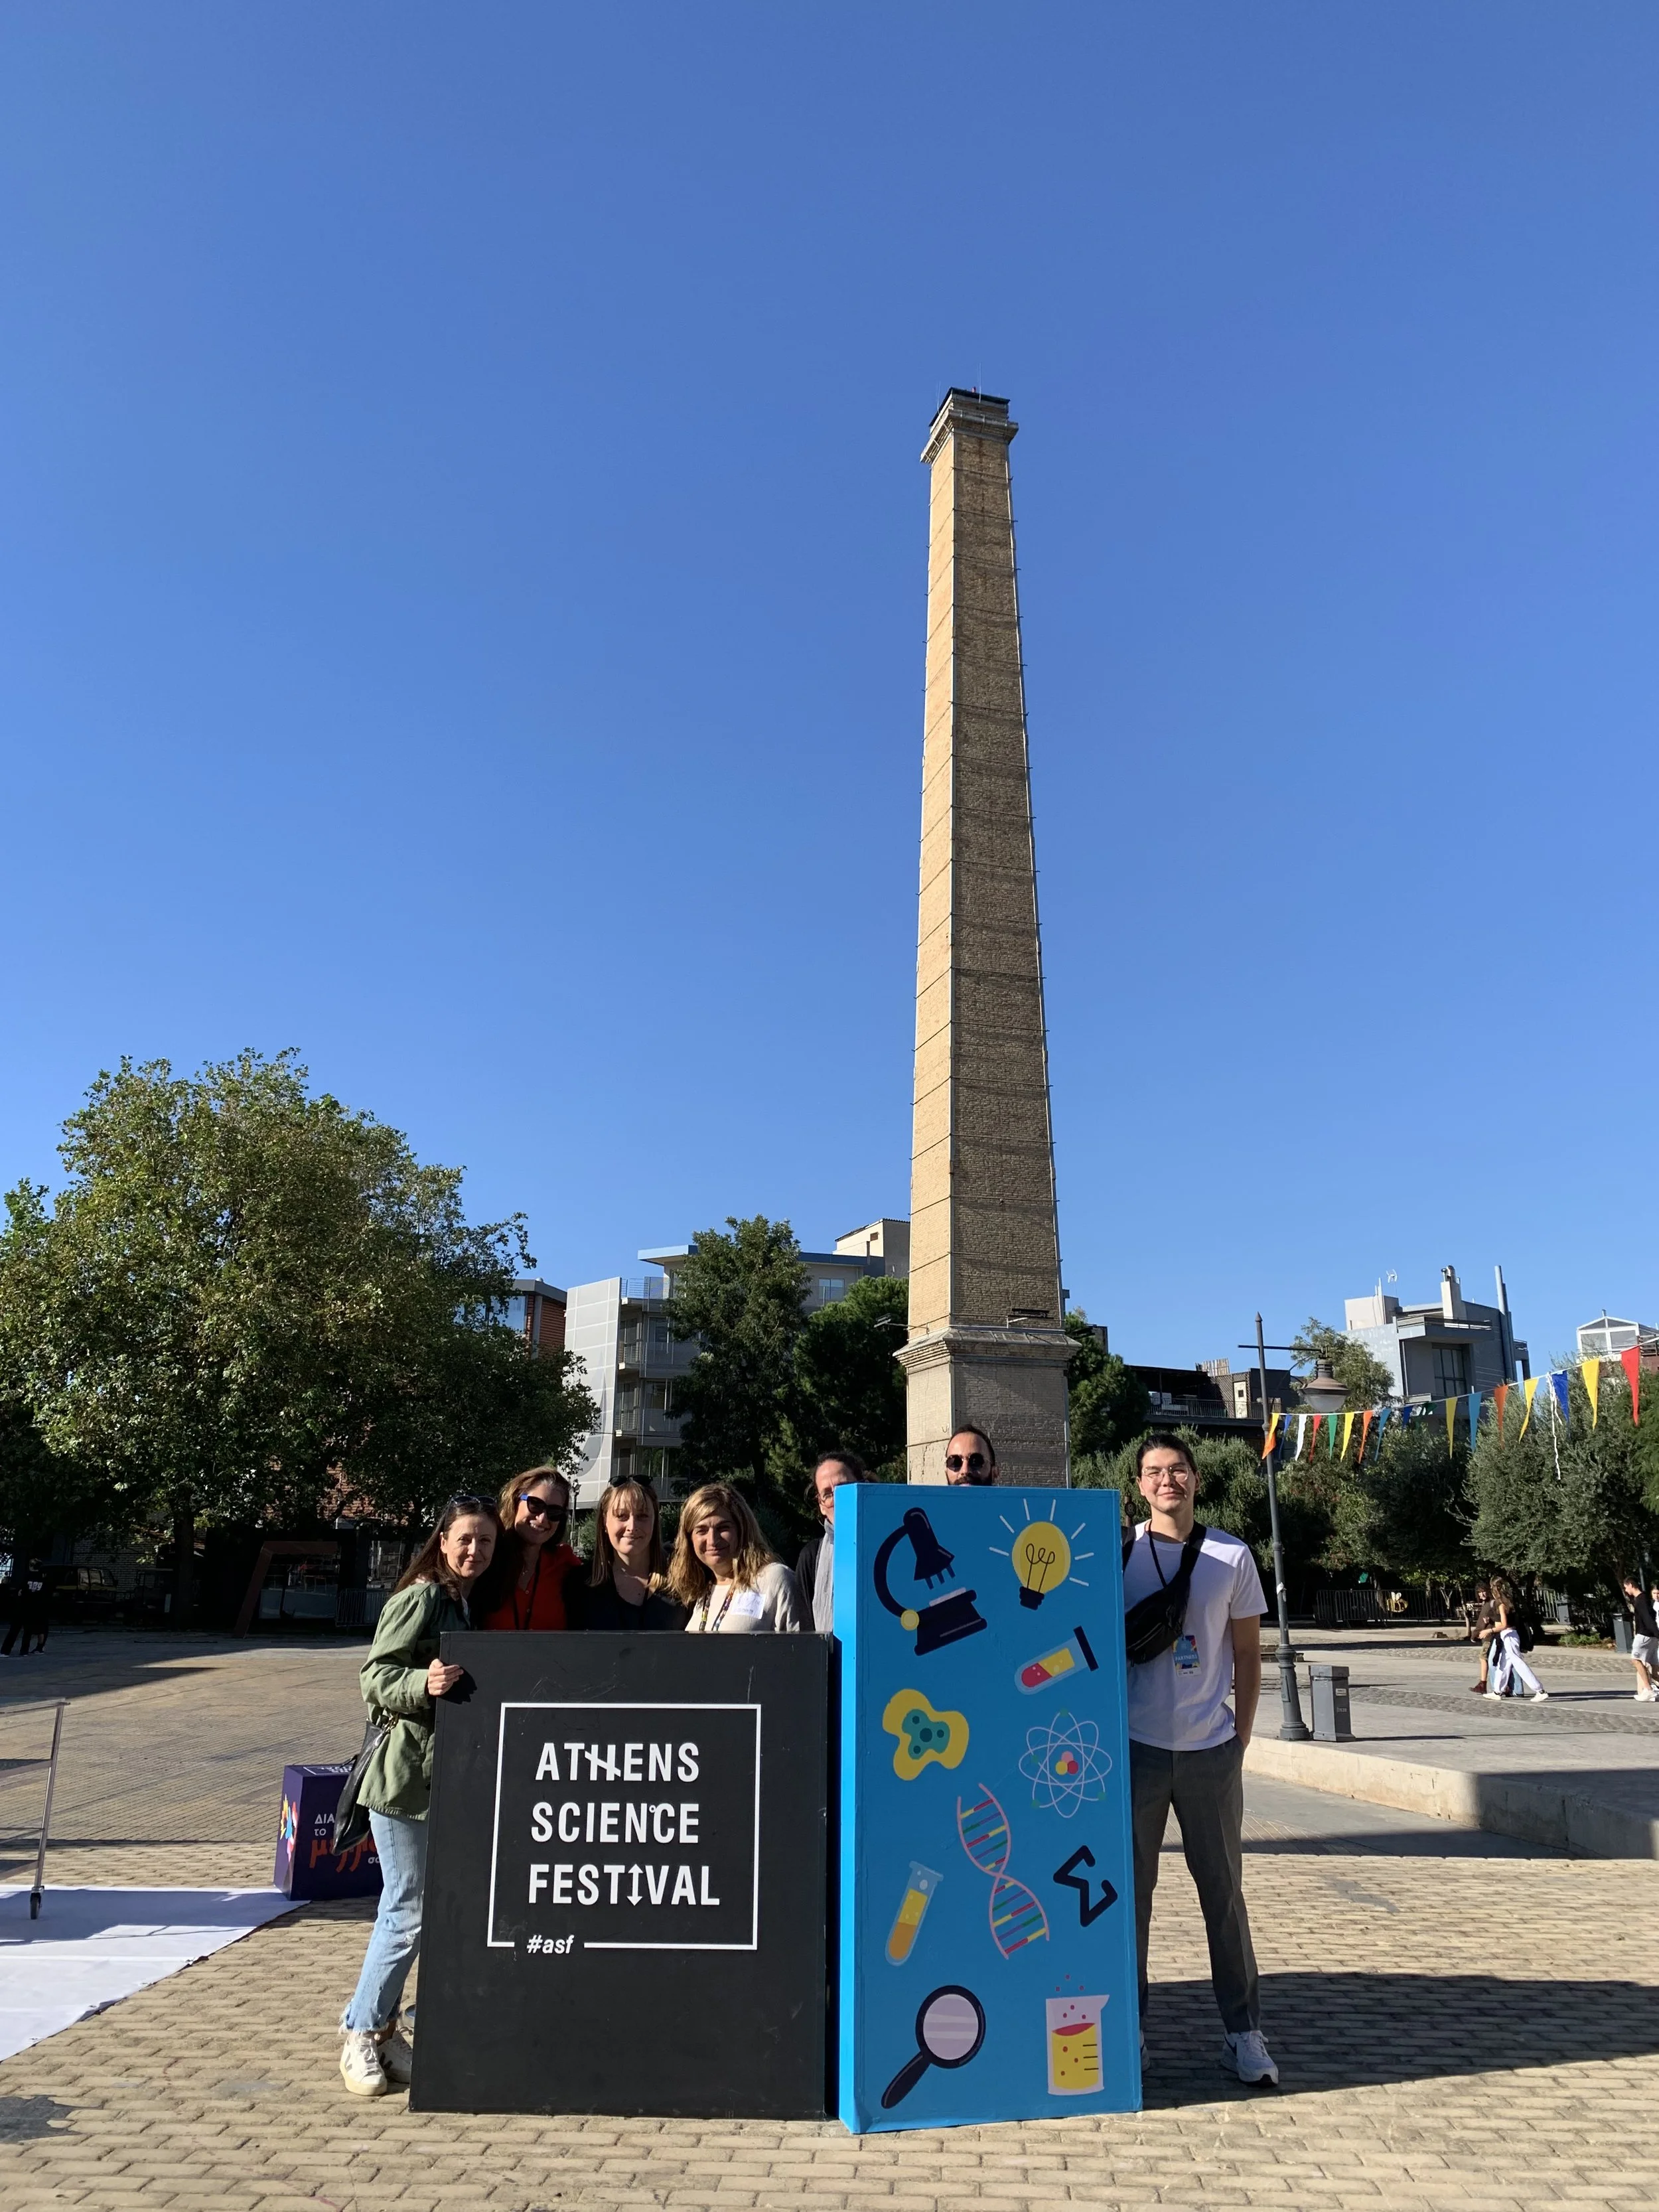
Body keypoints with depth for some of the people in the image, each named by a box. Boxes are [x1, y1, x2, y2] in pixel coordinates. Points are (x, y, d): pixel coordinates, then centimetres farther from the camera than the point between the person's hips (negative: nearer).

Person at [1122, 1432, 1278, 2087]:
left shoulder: (1231, 1556, 2)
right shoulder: (1119, 1552, -2)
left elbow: (1247, 1654, 8)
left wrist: (1241, 1737, 5)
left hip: (1211, 1750, 1)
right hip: (1136, 1747, -1)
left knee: (1224, 1892, 8)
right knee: (1129, 1890, 7)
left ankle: (1243, 2032, 20)